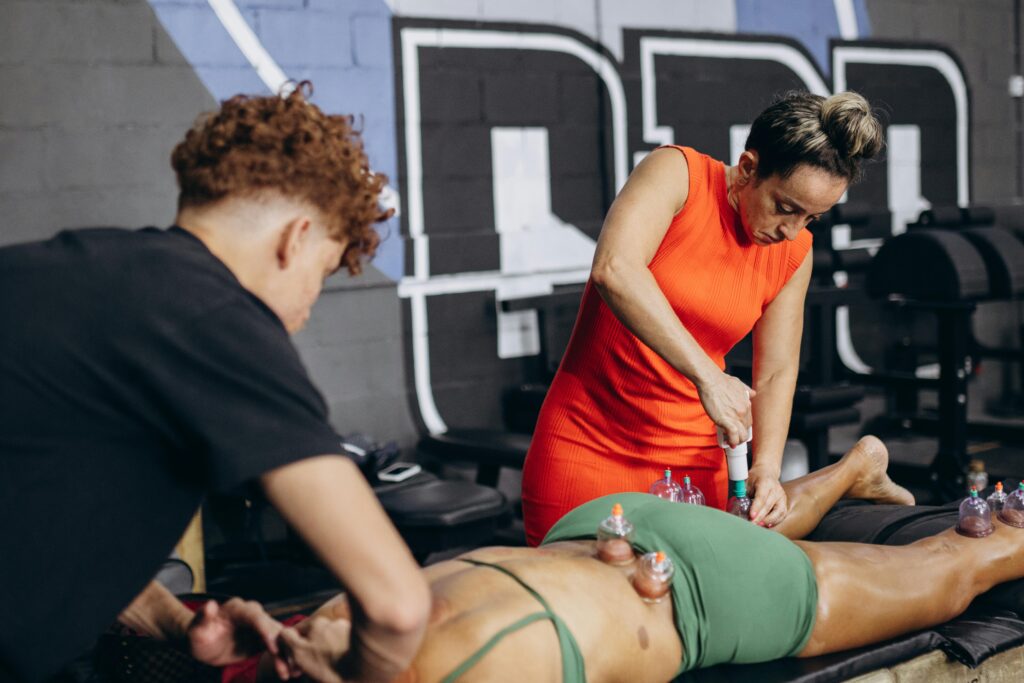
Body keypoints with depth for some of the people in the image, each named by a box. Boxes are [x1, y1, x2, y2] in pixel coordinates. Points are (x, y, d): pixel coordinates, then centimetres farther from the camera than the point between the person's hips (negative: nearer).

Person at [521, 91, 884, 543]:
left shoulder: (795, 252, 3)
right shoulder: (677, 172, -12)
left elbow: (776, 374, 8)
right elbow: (613, 269, -30)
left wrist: (767, 468, -8)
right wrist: (706, 375, -32)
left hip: (695, 458, 4)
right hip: (588, 450, -4)